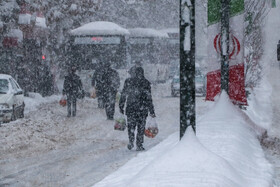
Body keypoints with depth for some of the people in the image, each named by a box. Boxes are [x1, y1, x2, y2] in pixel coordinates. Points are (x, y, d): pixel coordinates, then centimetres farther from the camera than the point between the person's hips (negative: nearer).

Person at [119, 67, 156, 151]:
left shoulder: (128, 81, 2)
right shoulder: (146, 83, -2)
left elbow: (123, 95, 4)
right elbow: (149, 98, -2)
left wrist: (121, 106, 12)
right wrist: (151, 111, 2)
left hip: (130, 107, 1)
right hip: (142, 109, -1)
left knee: (131, 125, 13)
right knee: (141, 127, 7)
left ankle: (131, 141, -6)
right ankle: (139, 145, 6)